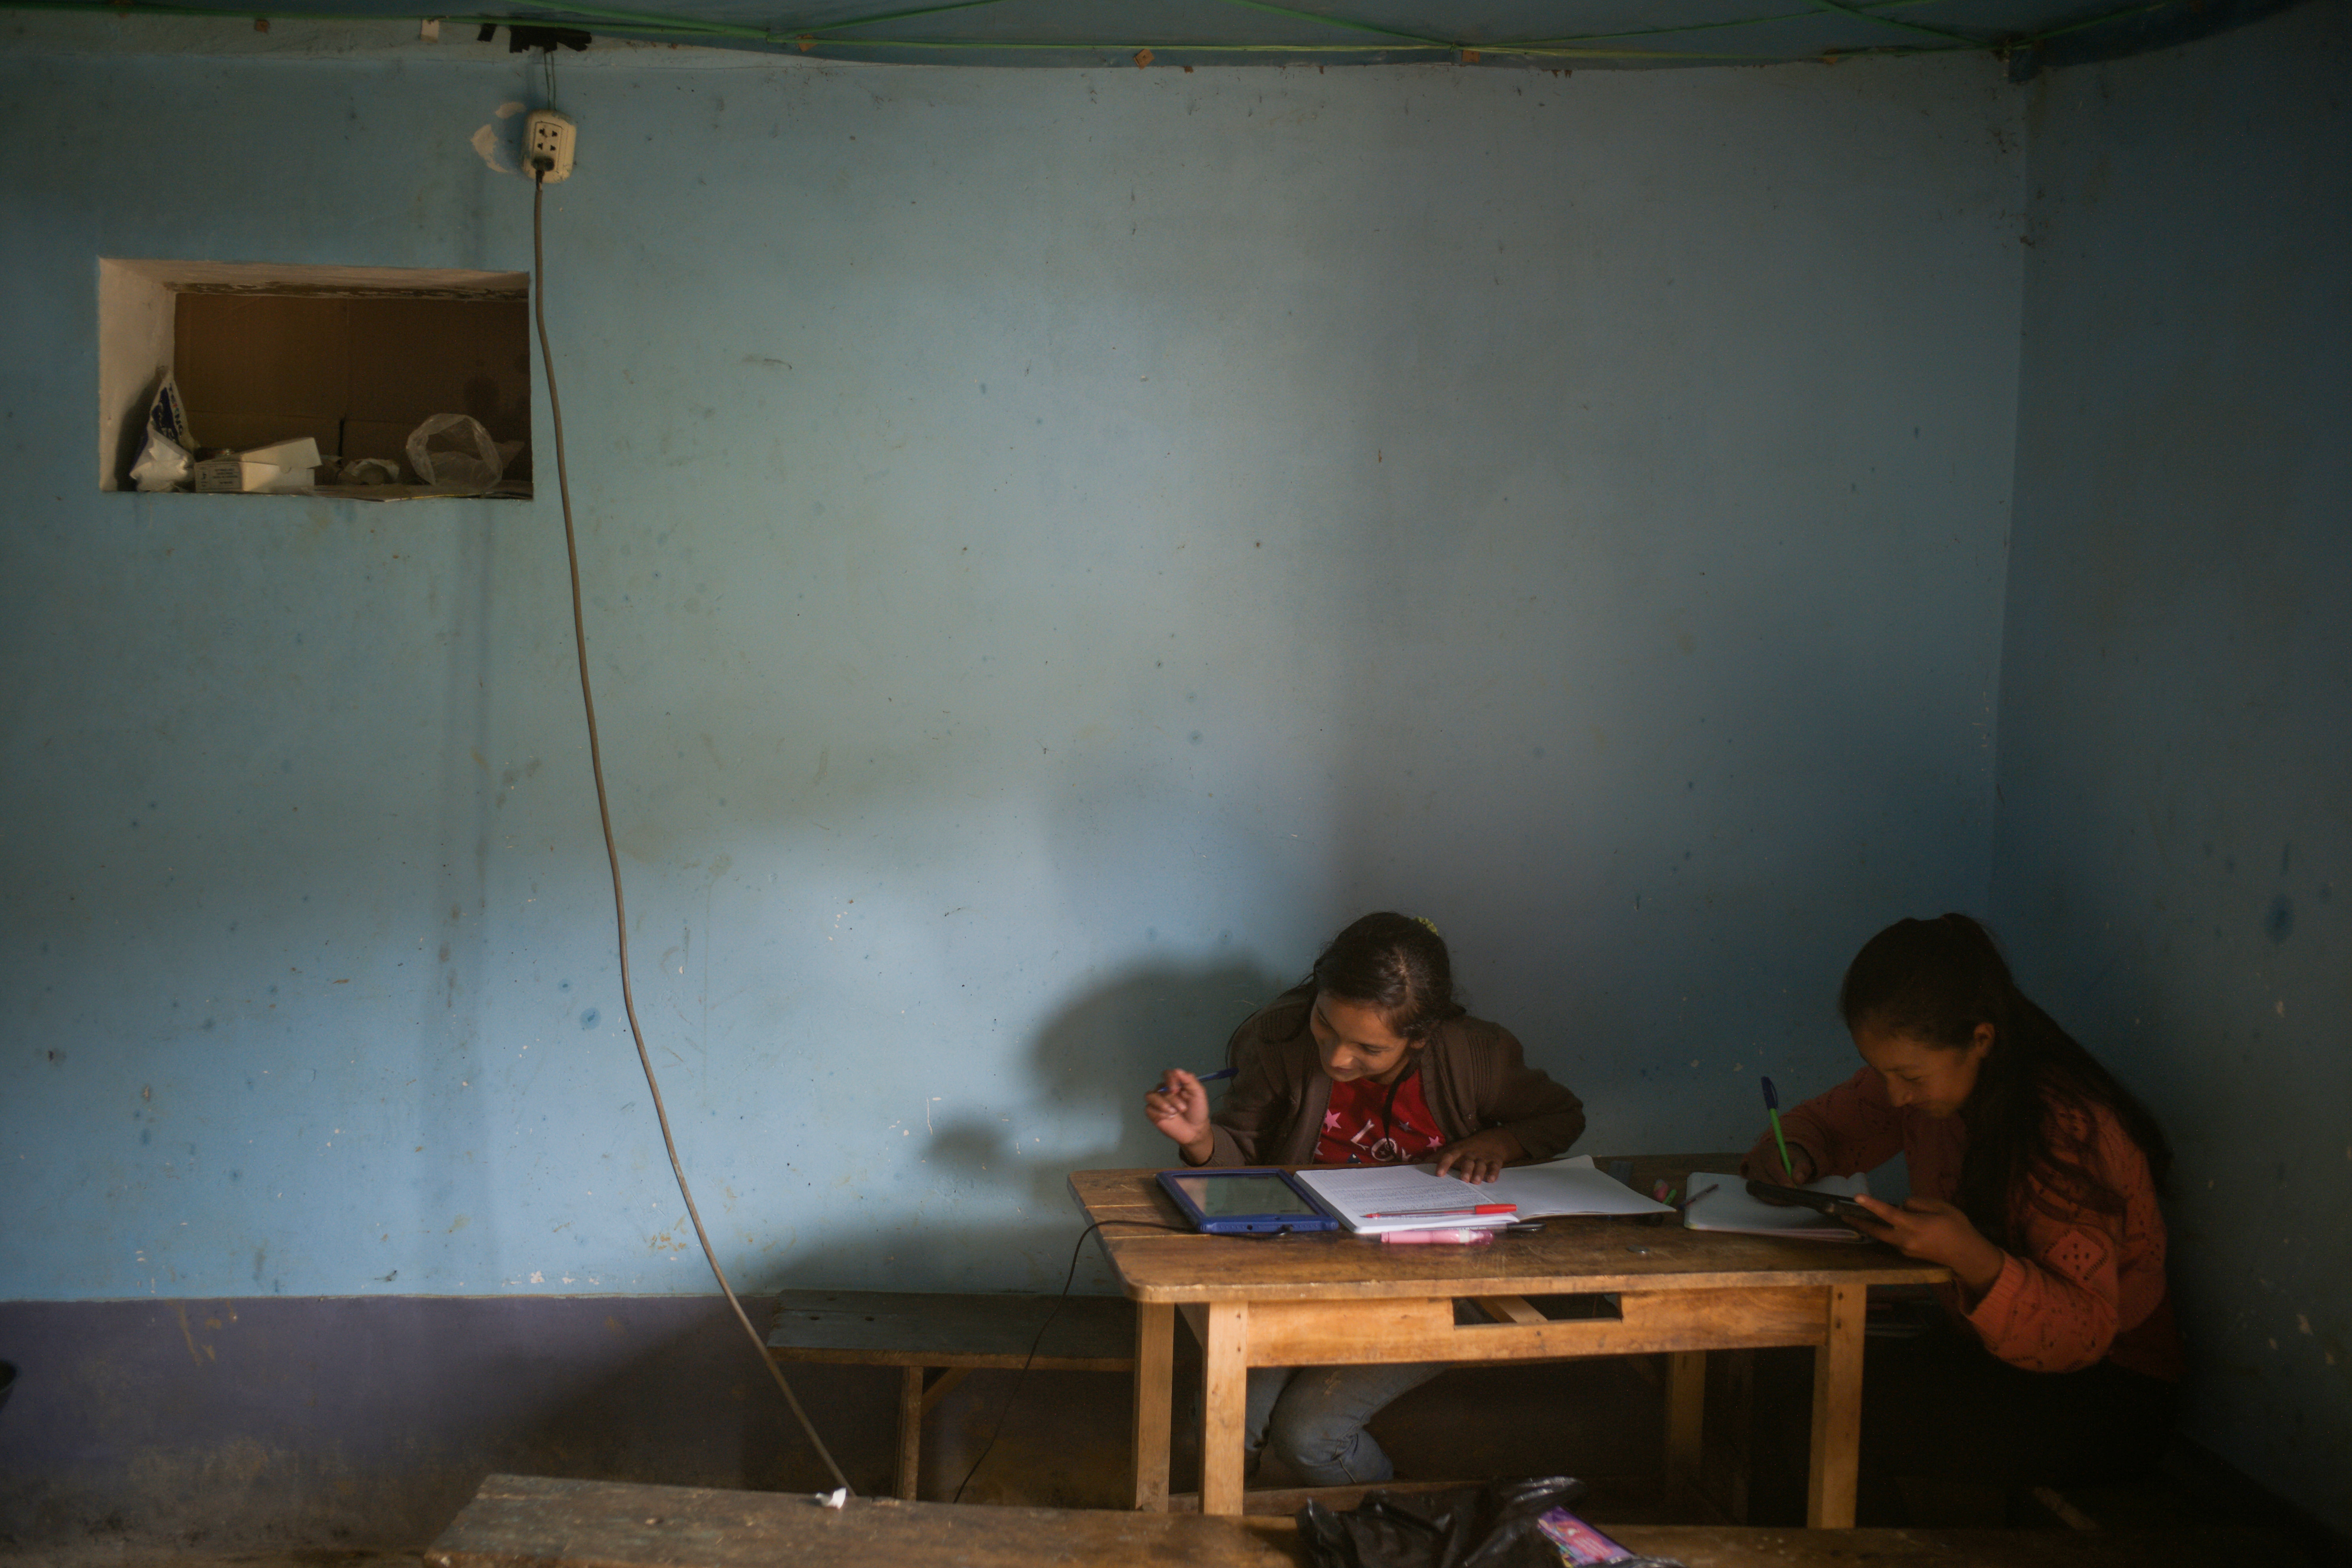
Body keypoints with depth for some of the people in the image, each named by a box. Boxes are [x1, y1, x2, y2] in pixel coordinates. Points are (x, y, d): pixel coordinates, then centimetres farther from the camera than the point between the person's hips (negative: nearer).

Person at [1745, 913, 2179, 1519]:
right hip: (1984, 1345, 7)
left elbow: (2085, 1333, -26)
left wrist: (1973, 1260, -44)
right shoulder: (1928, 1075, -4)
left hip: (2107, 1388, -7)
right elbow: (1827, 1120, 13)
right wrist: (1790, 1158, -11)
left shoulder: (2067, 1130, -26)